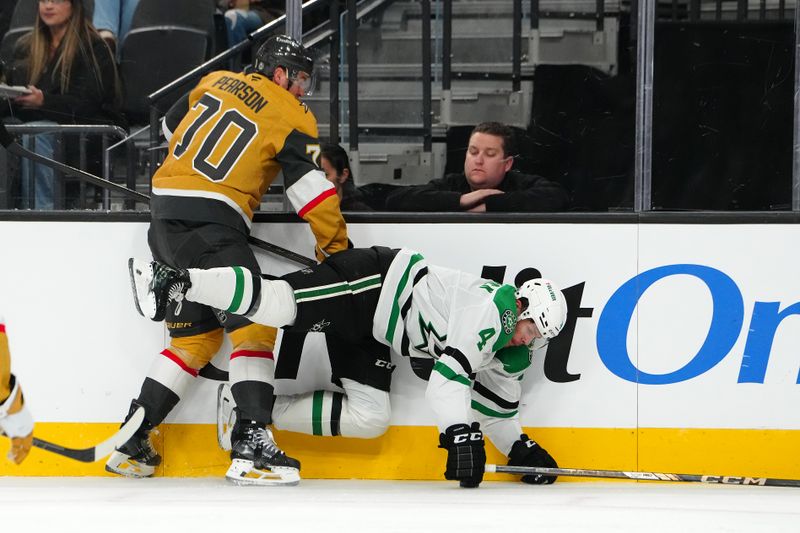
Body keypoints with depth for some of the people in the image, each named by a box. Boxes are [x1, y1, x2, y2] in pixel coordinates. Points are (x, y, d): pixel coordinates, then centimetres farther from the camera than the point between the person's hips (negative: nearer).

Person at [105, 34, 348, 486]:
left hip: (165, 214, 8)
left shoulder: (215, 82, 16)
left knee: (196, 333, 16)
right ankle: (252, 445, -20)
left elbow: (171, 127, 28)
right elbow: (314, 193, -7)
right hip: (211, 225, -7)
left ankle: (132, 441, 14)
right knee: (253, 324, -6)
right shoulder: (292, 119, -2)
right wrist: (335, 250, 4)